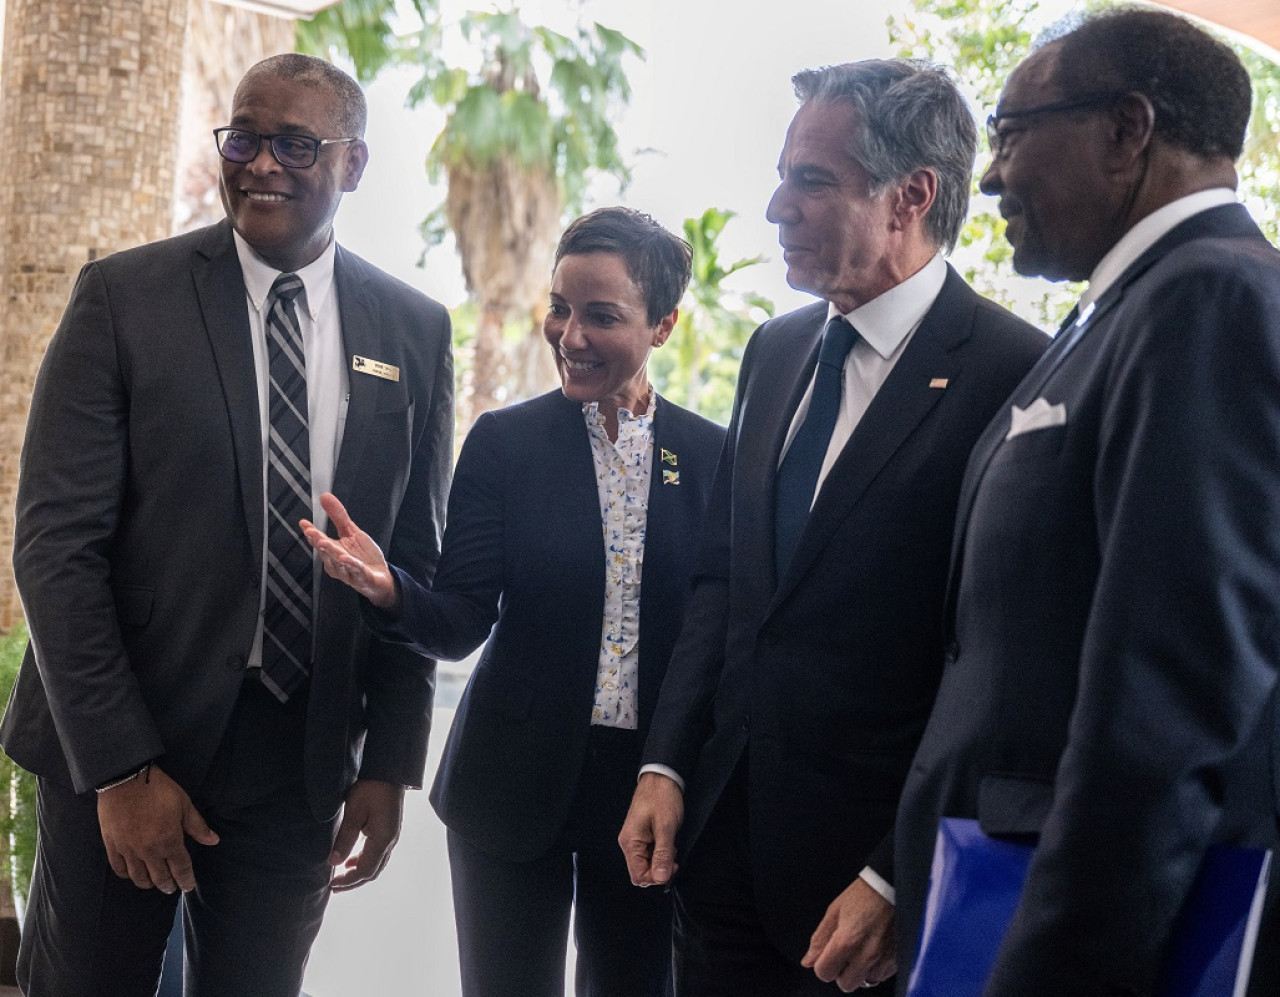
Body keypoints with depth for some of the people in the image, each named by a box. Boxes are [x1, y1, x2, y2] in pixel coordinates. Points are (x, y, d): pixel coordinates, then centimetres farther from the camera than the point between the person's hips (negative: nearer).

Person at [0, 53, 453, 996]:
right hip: (117, 752, -2)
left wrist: (389, 764, 2)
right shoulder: (124, 297, -6)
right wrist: (121, 767, -13)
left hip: (301, 760, 2)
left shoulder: (414, 332, 4)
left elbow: (416, 559, 8)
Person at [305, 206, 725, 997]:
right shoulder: (505, 441, -2)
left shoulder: (711, 455, 0)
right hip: (518, 782, 0)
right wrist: (391, 590, -27)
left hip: (652, 786, 1)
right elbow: (462, 623, -6)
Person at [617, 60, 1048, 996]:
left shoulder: (1011, 375, -15)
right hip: (723, 840, 7)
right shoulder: (776, 350, 10)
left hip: (875, 869, -6)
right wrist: (666, 765, 6)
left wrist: (896, 880, -16)